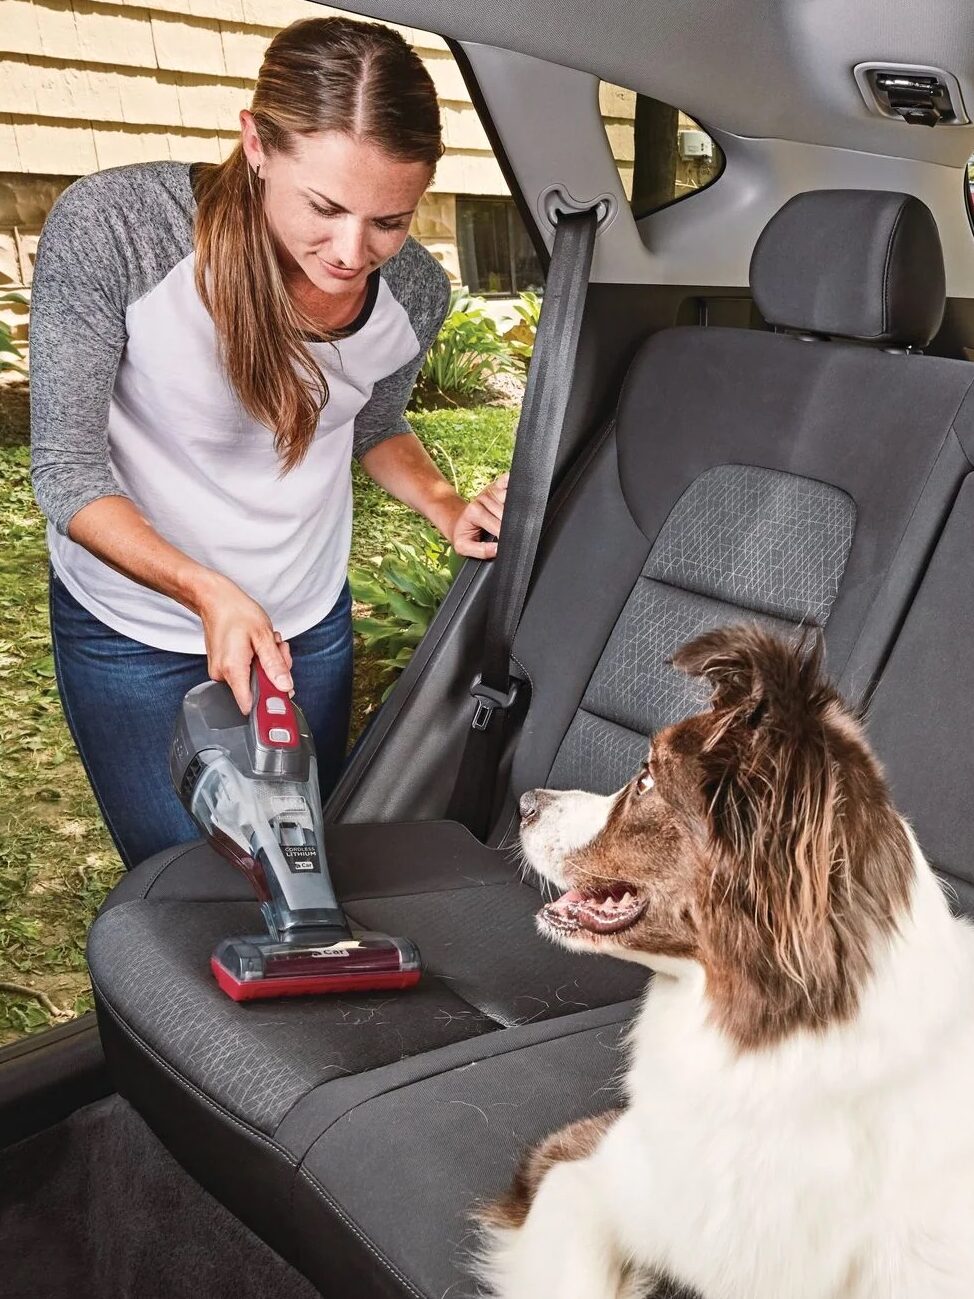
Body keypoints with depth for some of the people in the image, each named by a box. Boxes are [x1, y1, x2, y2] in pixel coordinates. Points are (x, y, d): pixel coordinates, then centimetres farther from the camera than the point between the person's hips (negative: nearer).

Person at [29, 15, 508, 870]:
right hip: (132, 627, -3)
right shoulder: (109, 227, -26)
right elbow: (67, 470, -20)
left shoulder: (415, 292, -15)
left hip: (308, 622, 4)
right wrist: (208, 592, -34)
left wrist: (449, 511, -13)